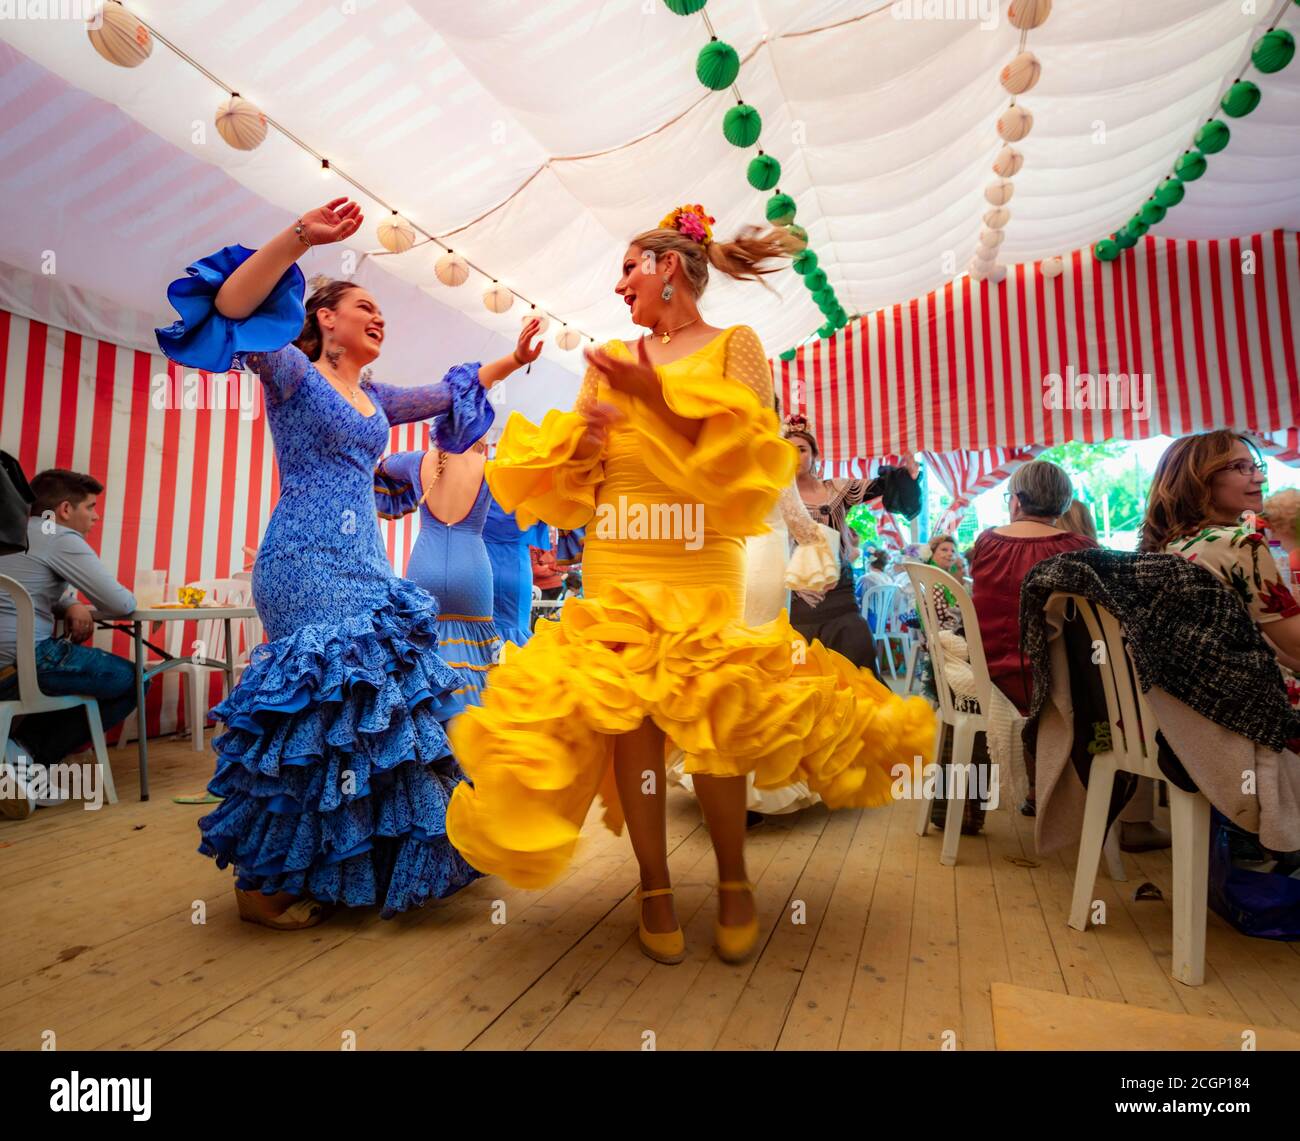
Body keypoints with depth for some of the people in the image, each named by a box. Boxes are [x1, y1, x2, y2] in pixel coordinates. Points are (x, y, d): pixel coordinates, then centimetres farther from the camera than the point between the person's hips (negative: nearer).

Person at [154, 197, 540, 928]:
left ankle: (328, 866, 20)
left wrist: (511, 360, 30)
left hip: (365, 561, 8)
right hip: (309, 561, -8)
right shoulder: (293, 373, 1)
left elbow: (450, 394, 30)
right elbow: (229, 308, -17)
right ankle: (264, 882, 6)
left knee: (370, 696, 6)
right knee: (328, 696, -11)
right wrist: (299, 239, -23)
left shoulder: (374, 399, 20)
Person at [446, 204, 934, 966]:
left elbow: (750, 457, -6)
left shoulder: (735, 347, 8)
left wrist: (661, 396, -12)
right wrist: (582, 438, -6)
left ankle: (734, 883, 18)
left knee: (709, 715, -7)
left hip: (705, 566, -3)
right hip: (615, 562, 3)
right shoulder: (611, 360, 18)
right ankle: (656, 888, 16)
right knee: (629, 715, -3)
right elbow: (567, 472, 16)